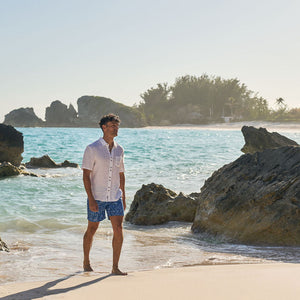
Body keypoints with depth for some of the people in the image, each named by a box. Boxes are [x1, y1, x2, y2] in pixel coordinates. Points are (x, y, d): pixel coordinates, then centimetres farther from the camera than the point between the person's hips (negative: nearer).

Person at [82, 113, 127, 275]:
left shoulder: (119, 150, 8)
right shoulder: (92, 149, -9)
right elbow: (86, 175, -11)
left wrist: (123, 197, 15)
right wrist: (91, 199, -17)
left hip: (115, 197, 4)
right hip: (97, 197, -4)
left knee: (119, 229, -7)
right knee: (92, 229, 9)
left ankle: (115, 267, -1)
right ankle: (86, 262, 27)